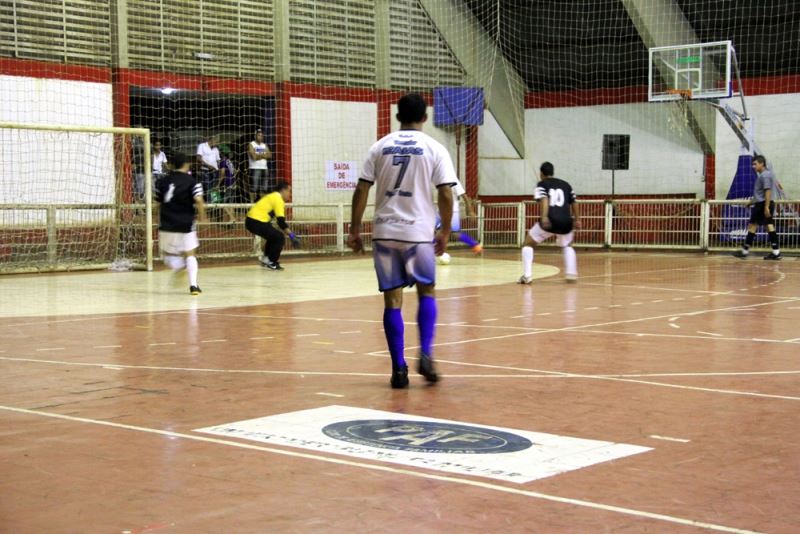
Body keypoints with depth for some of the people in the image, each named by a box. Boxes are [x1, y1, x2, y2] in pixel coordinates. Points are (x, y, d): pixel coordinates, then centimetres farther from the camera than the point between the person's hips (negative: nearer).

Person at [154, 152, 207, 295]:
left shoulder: (162, 181, 7)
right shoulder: (192, 182, -6)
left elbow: (158, 202, 11)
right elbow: (199, 201, -18)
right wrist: (202, 216, -1)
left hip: (166, 225, 2)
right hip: (185, 224, -2)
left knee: (166, 253, 20)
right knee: (190, 254, 8)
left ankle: (177, 265, -10)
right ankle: (193, 284, -6)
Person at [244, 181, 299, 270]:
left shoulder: (273, 197, 20)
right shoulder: (278, 199, -9)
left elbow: (279, 220, 22)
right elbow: (281, 221, -16)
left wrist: (287, 232, 17)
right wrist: (291, 234, -14)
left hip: (251, 220, 10)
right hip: (256, 222, -10)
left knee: (273, 236, 26)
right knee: (280, 238, -4)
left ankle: (266, 258, 30)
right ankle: (271, 263, 0)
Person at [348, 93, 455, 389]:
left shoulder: (380, 146, 6)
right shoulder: (435, 149, 1)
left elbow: (361, 190, 3)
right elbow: (445, 194, -4)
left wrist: (355, 230, 9)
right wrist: (445, 231, 7)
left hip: (385, 232, 2)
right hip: (419, 232, -1)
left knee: (392, 300, 6)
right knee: (426, 292, 16)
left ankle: (399, 368, 5)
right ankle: (425, 355, 1)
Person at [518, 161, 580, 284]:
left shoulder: (542, 184, 9)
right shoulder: (566, 185, 22)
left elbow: (544, 200, -9)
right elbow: (573, 203, 23)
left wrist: (544, 217, -22)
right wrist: (577, 219, 32)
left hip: (549, 221, -4)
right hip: (566, 221, 4)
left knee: (527, 244, 16)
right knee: (567, 246, 32)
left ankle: (527, 275, 2)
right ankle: (571, 273, 13)